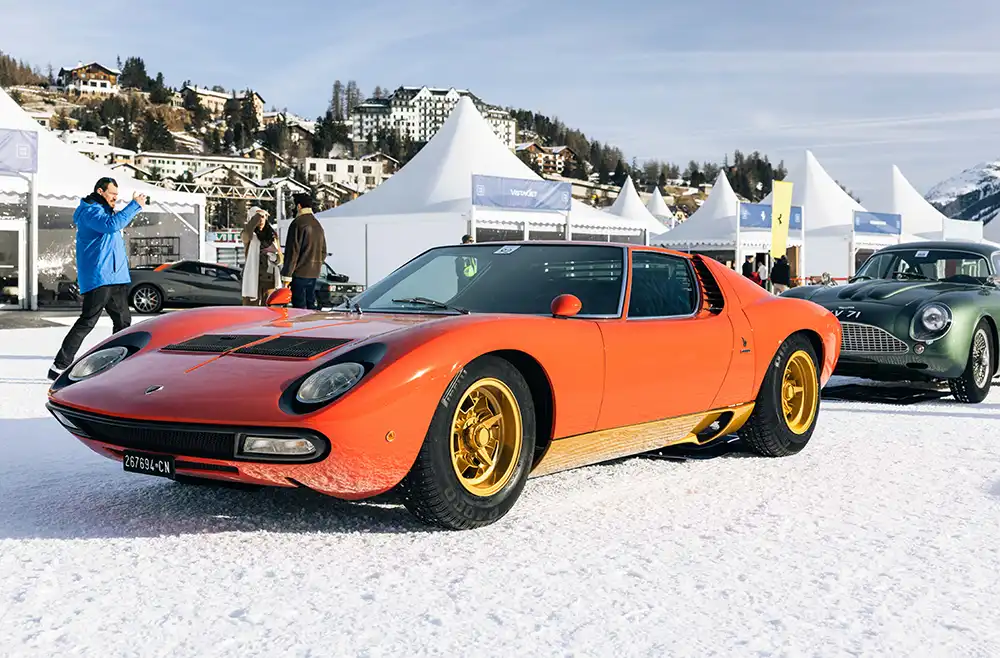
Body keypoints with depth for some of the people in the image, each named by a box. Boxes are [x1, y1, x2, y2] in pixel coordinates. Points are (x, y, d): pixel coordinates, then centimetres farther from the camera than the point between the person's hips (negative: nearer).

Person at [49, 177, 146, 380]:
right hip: (97, 278, -10)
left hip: (116, 278, 10)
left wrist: (135, 207, 24)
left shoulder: (103, 211, 20)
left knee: (123, 320, 13)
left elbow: (120, 222, 39)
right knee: (87, 322, -12)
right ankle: (59, 367, -10)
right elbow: (111, 224, -30)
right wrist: (134, 205, -26)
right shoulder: (91, 211, -11)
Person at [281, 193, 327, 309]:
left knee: (299, 307, -7)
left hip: (299, 273, -8)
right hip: (314, 273, 8)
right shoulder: (318, 225, 16)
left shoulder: (298, 223, -11)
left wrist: (287, 275, -12)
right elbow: (323, 252, 22)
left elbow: (292, 251, -14)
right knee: (311, 304, 13)